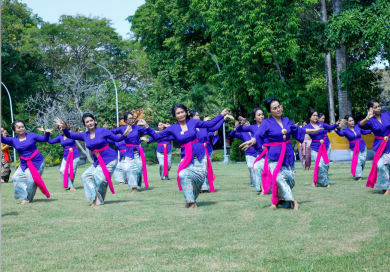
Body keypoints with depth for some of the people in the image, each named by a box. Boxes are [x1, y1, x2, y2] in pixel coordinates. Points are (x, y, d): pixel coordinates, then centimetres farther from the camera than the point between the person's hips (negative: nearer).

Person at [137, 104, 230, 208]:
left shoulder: (192, 122, 1)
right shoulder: (172, 128, 1)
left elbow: (210, 124, 10)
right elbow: (156, 136, 3)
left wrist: (222, 114, 8)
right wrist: (146, 126, -7)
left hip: (200, 154, 1)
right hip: (186, 157, -1)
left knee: (200, 176, -6)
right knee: (183, 175, -24)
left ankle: (191, 200, 16)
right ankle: (190, 201, -12)